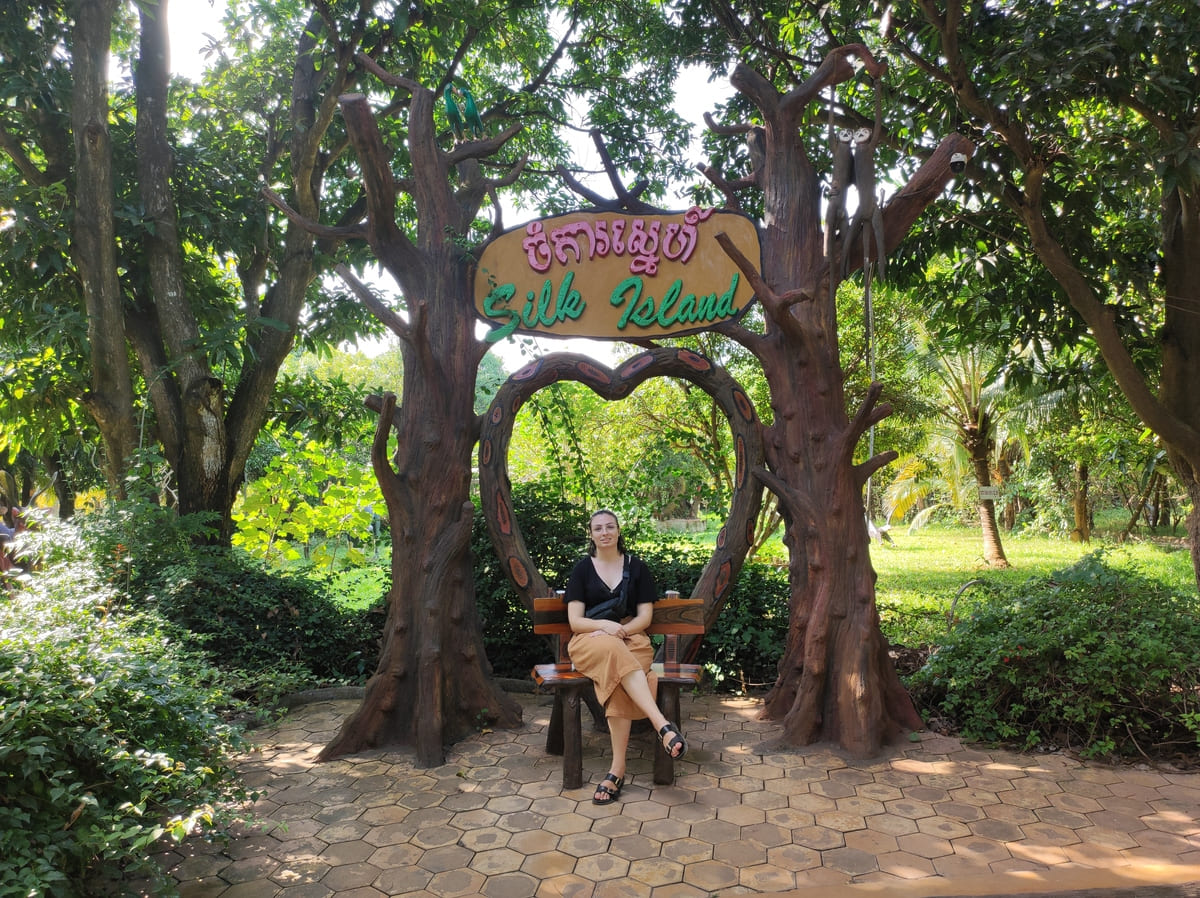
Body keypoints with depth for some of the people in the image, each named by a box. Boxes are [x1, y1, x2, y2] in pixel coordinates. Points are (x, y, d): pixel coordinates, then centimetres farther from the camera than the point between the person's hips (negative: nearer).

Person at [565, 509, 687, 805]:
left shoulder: (636, 567, 11)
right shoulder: (581, 569, 10)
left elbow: (645, 616, 5)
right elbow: (575, 621, 1)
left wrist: (620, 630, -14)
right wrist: (605, 626, -19)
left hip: (631, 639, 1)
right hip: (590, 642, 0)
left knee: (615, 675, -36)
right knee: (615, 653, -39)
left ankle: (617, 769, -39)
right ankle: (664, 726, -50)